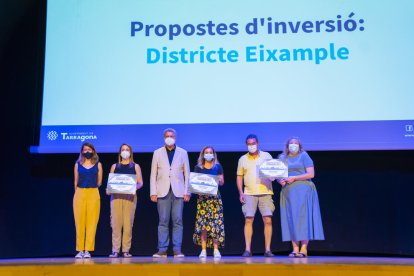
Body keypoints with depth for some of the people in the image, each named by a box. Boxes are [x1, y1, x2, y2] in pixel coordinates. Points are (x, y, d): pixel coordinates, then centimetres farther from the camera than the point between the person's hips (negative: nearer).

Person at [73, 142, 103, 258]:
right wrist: (78, 193, 12)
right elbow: (76, 181, 13)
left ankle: (88, 250, 0)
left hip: (93, 194, -1)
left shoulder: (98, 165, 8)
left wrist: (91, 188, 11)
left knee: (91, 222, -3)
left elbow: (99, 182, 11)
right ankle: (80, 250, 4)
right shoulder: (78, 164, 10)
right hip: (79, 194, 1)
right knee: (79, 222, 0)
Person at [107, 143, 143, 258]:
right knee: (116, 223, -5)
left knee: (128, 223, -5)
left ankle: (126, 250, 0)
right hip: (116, 196, 1)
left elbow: (140, 183, 6)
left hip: (130, 197, -1)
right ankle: (115, 250, -2)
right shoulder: (115, 166, 17)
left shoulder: (135, 166, 13)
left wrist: (134, 187, -14)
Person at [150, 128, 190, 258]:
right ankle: (162, 250, 4)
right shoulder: (157, 153, 9)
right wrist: (153, 192, -2)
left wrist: (187, 192, -1)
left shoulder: (183, 153, 9)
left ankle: (177, 250, 3)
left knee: (177, 221, -2)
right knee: (163, 221, -1)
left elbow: (187, 174, 7)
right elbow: (153, 174, 7)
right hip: (163, 192, 0)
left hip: (178, 192, 0)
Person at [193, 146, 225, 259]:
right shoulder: (198, 167, 10)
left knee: (216, 223, -6)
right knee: (202, 223, -6)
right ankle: (203, 250, -1)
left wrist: (218, 180, -13)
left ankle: (216, 249, -1)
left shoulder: (218, 167, 10)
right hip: (202, 197, 0)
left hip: (215, 197, 0)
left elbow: (222, 182, 8)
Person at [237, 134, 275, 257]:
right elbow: (239, 177, 13)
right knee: (248, 220, -6)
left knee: (268, 220, -4)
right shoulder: (243, 159, 11)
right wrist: (241, 192, 2)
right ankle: (248, 249, -2)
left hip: (265, 193, 0)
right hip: (249, 194, 1)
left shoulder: (266, 156, 8)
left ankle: (267, 249, 3)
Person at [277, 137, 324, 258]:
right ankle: (295, 249, -1)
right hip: (287, 191, 4)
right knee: (290, 219, -2)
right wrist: (280, 180, -6)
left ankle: (304, 249, -10)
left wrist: (294, 178, -12)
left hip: (302, 190, -4)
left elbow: (311, 174, -4)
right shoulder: (282, 158, 17)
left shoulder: (304, 156, 5)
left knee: (302, 217, -10)